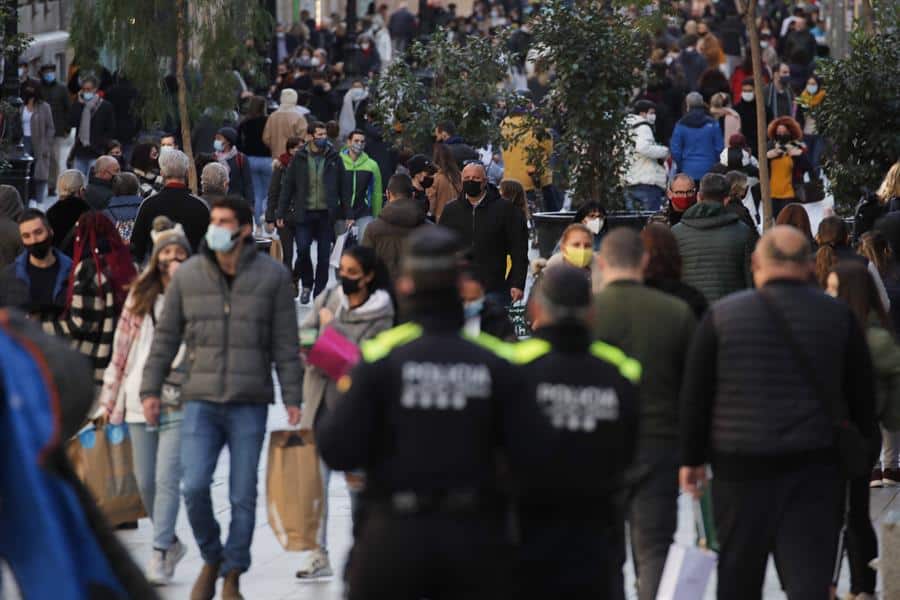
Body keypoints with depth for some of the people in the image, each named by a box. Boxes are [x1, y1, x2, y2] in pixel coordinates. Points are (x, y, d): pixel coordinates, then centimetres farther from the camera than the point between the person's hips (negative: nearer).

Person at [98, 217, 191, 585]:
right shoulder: (140, 296, 9)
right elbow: (122, 348, 12)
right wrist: (110, 399, 13)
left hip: (180, 402, -4)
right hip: (140, 400, 4)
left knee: (166, 479, -12)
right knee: (145, 482, 9)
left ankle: (159, 557, -8)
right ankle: (171, 542, 29)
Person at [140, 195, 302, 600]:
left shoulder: (272, 276, 1)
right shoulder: (188, 276, 5)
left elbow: (285, 343, 1)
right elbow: (166, 336, 10)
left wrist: (292, 398, -4)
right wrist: (150, 388, 5)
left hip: (250, 404, -1)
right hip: (200, 402, 1)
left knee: (243, 494, 1)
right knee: (194, 486, -11)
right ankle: (211, 559, 13)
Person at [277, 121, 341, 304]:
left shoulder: (334, 158, 4)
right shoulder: (299, 158, 3)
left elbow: (342, 187, 6)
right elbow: (287, 185, 6)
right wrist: (281, 212, 1)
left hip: (326, 214, 1)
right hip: (304, 213, -1)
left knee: (324, 256, 2)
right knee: (302, 249, -11)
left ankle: (319, 293, 12)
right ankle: (307, 284, 14)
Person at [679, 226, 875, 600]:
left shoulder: (721, 317, -2)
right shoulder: (839, 318, 1)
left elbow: (695, 396, 1)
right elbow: (863, 398, 7)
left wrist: (692, 458, 10)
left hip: (740, 469, 0)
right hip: (815, 467, 0)